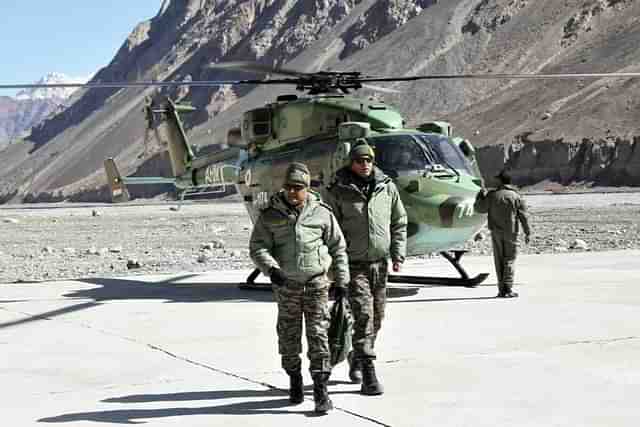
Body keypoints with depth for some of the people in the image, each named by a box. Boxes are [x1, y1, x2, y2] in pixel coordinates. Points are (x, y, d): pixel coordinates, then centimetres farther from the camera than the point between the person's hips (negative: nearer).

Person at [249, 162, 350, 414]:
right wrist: (272, 269, -25)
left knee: (318, 335, -5)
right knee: (289, 335, 10)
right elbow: (257, 248, -7)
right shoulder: (270, 216, -2)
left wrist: (341, 280, 5)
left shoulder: (322, 213, 0)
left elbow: (338, 248, 7)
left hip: (316, 283, -1)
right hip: (286, 285, 1)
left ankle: (321, 390, -4)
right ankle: (294, 381, 30)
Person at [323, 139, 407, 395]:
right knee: (363, 315, -14)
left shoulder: (387, 187, 4)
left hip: (380, 263, 4)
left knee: (376, 317, 12)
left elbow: (399, 222, 12)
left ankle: (357, 360, 34)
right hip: (354, 264, -4)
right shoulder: (338, 191, -6)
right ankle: (368, 375, -13)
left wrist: (398, 254, 4)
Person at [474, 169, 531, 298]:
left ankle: (502, 289, 5)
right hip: (510, 233, -1)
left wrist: (481, 195, 23)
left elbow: (479, 208, 6)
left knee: (499, 260, 6)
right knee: (509, 260, 3)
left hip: (496, 232, 1)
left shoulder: (492, 195, -1)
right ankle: (508, 289, -4)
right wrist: (527, 233, 2)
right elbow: (524, 216, -5)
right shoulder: (516, 196, -4)